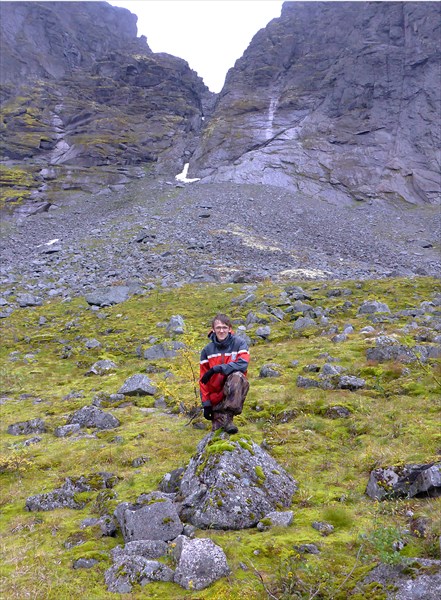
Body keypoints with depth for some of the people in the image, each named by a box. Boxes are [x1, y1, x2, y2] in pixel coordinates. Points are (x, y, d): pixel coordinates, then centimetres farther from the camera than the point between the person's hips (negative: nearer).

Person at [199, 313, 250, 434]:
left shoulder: (239, 343, -5)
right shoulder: (207, 350, 3)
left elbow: (243, 364, -23)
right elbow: (203, 379, 5)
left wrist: (217, 368, -27)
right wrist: (206, 403, 0)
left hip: (235, 389, -1)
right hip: (217, 393, 1)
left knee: (237, 376, -37)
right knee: (217, 430, -18)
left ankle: (227, 416, -32)